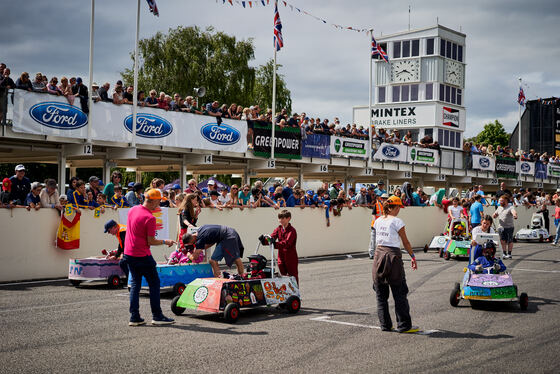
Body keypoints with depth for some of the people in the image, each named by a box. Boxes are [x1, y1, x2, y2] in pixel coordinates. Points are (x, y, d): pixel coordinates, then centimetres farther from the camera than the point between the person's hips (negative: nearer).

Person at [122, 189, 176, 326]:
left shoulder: (132, 210, 4)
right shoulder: (150, 218, -19)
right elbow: (151, 241, -16)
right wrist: (165, 242, -1)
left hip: (129, 254, 8)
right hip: (143, 256, -8)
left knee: (135, 284, 12)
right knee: (154, 284, 4)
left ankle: (134, 317, 11)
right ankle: (157, 316, 7)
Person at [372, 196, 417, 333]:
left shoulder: (378, 221, 7)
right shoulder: (397, 221, -9)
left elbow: (377, 238, 11)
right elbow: (405, 242, -5)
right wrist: (413, 257, 4)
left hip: (379, 253, 5)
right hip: (393, 255, -5)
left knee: (381, 294, 11)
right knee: (399, 293, 3)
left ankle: (385, 324, 14)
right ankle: (403, 325, 6)